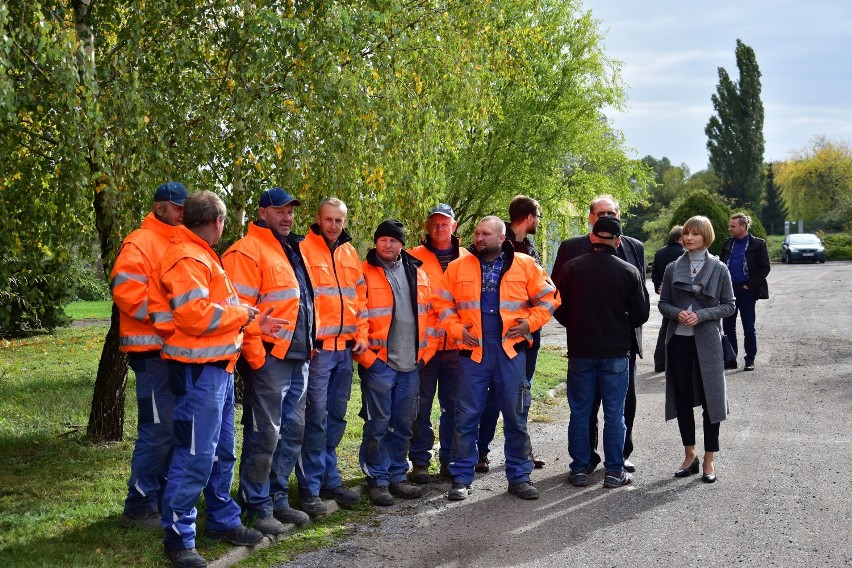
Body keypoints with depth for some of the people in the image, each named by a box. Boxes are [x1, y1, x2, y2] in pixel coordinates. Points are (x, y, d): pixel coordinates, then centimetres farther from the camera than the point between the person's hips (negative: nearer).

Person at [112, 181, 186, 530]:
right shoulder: (140, 244, -8)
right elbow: (126, 292, -19)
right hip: (152, 352, -9)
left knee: (175, 427, 13)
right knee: (157, 429, -8)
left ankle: (165, 496, 24)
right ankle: (139, 507, 0)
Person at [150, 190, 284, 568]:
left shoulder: (201, 256, 19)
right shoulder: (187, 259, -15)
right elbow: (196, 316, -24)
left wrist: (254, 324, 11)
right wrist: (244, 314, -12)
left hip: (218, 367, 11)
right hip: (198, 370, -11)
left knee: (222, 451, 18)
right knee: (195, 455, -6)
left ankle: (223, 520, 30)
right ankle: (178, 537, 3)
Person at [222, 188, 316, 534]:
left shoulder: (292, 250, 19)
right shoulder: (248, 251, -9)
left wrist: (307, 346, 18)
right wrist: (255, 355, -19)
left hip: (297, 358, 9)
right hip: (268, 359, -9)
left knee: (292, 432, 14)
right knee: (264, 436, -3)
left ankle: (278, 499, 25)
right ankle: (257, 508, 8)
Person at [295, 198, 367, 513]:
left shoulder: (350, 254, 14)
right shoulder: (305, 251, -5)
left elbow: (361, 296, 18)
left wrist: (361, 334, 8)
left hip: (345, 347, 6)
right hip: (317, 347, -6)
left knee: (336, 417, 12)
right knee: (316, 418, -6)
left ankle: (329, 479, 22)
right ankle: (309, 489, 1)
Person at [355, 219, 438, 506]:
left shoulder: (418, 274, 13)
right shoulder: (364, 273, -3)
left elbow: (430, 316, 17)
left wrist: (425, 352, 9)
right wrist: (367, 357, -12)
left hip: (411, 364, 5)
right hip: (378, 364, -5)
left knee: (403, 425, 11)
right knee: (378, 425, -1)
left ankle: (397, 477, 22)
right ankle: (378, 480, 10)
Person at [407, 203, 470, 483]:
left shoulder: (467, 259, 10)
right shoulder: (415, 257, 3)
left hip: (457, 344, 2)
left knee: (453, 405, 8)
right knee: (421, 405, 3)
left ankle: (450, 459, 19)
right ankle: (420, 460, 12)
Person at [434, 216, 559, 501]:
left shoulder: (525, 265, 3)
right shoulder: (458, 267, 5)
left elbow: (547, 298, 8)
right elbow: (441, 302, 10)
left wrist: (530, 322, -4)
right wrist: (456, 328, -3)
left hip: (511, 350, 0)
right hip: (473, 350, 0)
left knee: (516, 416, 7)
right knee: (466, 417, 3)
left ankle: (519, 476, 18)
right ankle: (461, 478, 13)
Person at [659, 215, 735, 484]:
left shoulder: (718, 268, 0)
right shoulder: (673, 268, 6)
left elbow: (729, 305, 0)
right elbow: (663, 303, 8)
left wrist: (701, 315, -14)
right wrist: (677, 313, -13)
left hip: (707, 341, -3)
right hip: (678, 340, 3)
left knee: (710, 399, 1)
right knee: (682, 399, 8)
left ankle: (709, 460, 10)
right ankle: (689, 455, 22)